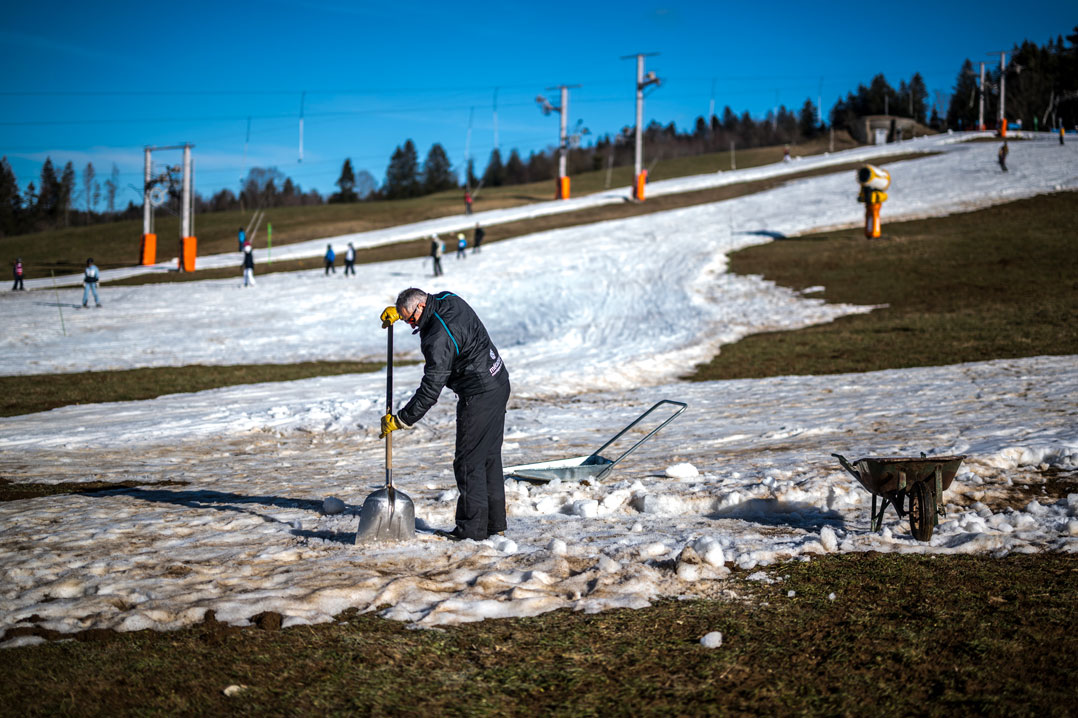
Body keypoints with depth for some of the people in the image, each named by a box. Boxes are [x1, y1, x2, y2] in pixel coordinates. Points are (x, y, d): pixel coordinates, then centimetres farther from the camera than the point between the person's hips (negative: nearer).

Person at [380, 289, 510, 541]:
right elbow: (429, 305, 32)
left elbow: (431, 389, -23)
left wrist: (401, 420, -17)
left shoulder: (439, 338, -25)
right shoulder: (448, 300, 3)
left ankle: (472, 528, 0)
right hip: (498, 383, 10)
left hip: (479, 395, -10)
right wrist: (399, 310, 22)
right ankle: (495, 522, 22)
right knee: (489, 456, 15)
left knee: (468, 462, -4)